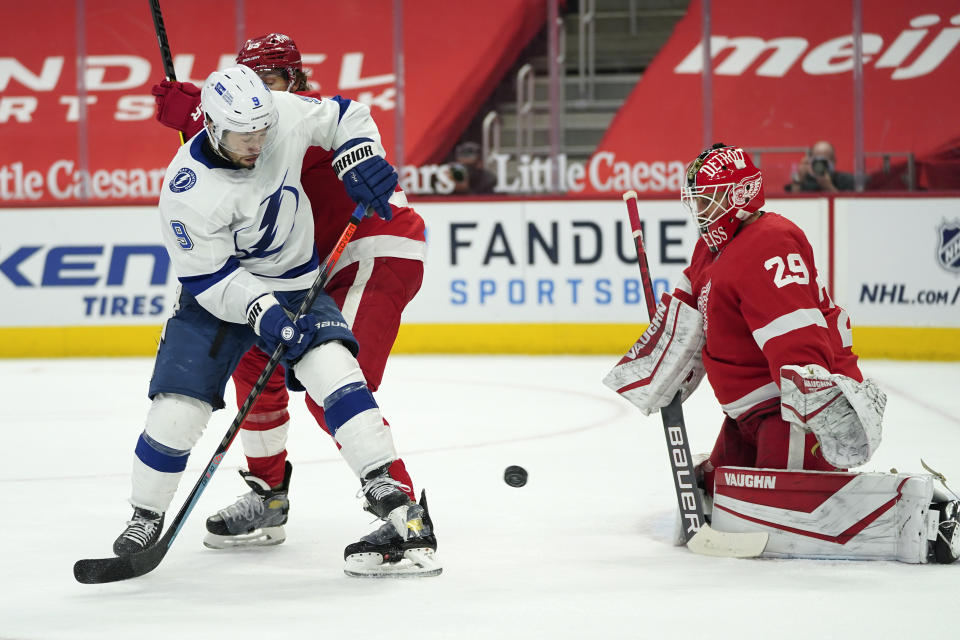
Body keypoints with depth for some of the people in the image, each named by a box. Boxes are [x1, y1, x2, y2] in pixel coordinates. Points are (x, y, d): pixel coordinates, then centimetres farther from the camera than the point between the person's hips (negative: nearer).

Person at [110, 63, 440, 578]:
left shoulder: (286, 116, -16)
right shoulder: (187, 191, -25)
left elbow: (344, 116, 3)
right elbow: (207, 274, -19)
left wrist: (359, 161, -14)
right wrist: (257, 309, -31)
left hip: (296, 285, 2)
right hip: (218, 294, -2)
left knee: (332, 368, -22)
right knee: (177, 409, -9)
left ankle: (391, 500, -25)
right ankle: (146, 516, 16)